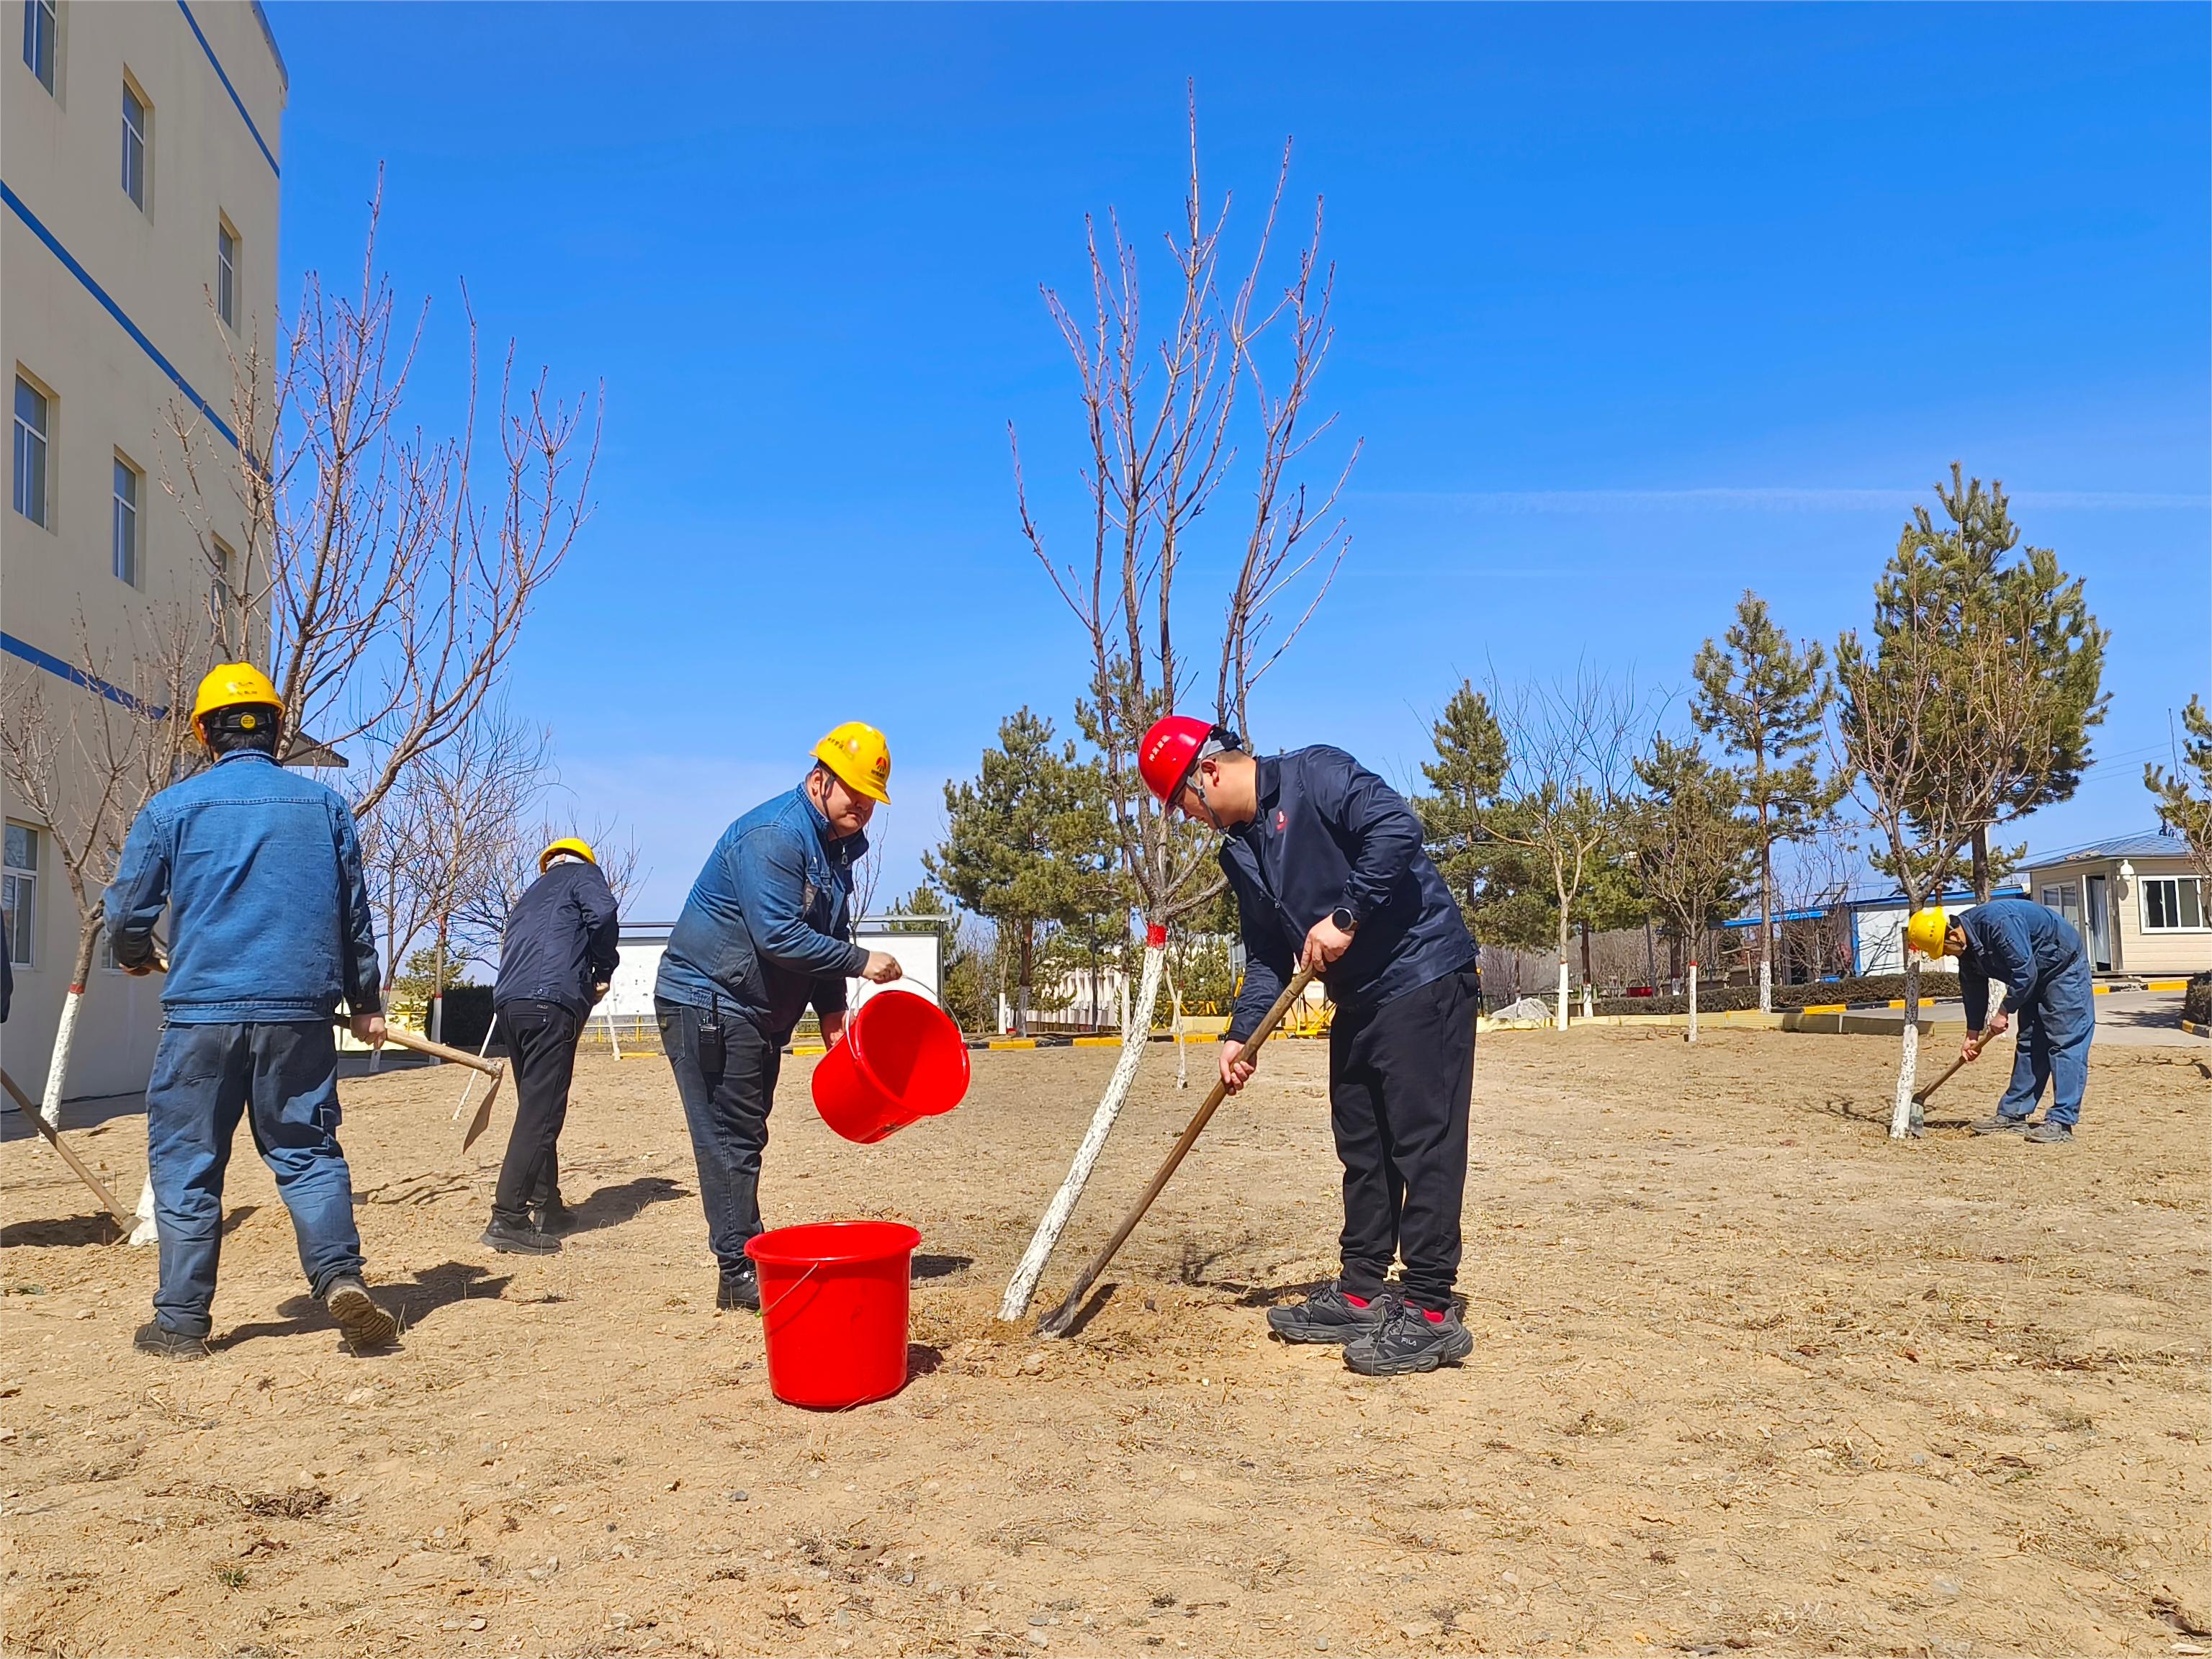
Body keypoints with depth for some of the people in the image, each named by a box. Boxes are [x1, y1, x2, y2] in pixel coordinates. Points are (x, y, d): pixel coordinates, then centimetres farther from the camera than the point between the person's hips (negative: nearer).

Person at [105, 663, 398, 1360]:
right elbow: (355, 917, 11)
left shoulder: (172, 807, 1)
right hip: (301, 1014, 2)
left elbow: (127, 913, 6)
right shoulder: (323, 805, 7)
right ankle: (341, 1277, -7)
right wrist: (365, 1001, 20)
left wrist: (138, 957, 28)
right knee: (307, 1151, 11)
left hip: (202, 1013, -1)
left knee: (186, 1164, 8)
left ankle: (182, 1323, 12)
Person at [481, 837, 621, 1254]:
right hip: (550, 1001, -8)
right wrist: (603, 971, 2)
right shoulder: (583, 874, 12)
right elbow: (603, 912, -10)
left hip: (507, 1001, 8)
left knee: (537, 1107, 16)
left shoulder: (530, 894, 33)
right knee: (541, 1112, -10)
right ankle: (508, 1219, -16)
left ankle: (547, 1208, 23)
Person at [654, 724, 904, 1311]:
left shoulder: (835, 848, 10)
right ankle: (739, 1276, -1)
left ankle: (750, 1264, 19)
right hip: (706, 1001, -10)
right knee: (728, 1141, -6)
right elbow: (779, 936, -28)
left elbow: (825, 936, 15)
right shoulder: (772, 836, -21)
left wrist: (832, 1012, 4)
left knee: (744, 1139, 13)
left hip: (758, 1013, 10)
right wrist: (861, 962, -21)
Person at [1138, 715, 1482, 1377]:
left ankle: (1430, 1311, -2)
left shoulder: (1314, 776, -12)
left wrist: (1344, 917, -24)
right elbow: (1267, 956, 15)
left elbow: (1397, 827, -26)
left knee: (1424, 1141, -7)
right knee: (1360, 1145, 13)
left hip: (1424, 980, -9)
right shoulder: (1239, 852, 13)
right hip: (1357, 999, 9)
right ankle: (1362, 1292, 23)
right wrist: (1240, 1035, 3)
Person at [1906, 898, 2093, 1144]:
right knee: (2028, 1044, 10)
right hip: (2034, 977, 9)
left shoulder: (1998, 922, -33)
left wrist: (2004, 1012, -23)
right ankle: (2012, 1114, 13)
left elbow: (2025, 971, -33)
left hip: (2064, 967, -9)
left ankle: (2061, 1123, -15)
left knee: (2065, 1042, -12)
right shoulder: (1967, 948, -4)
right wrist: (1973, 1035, 10)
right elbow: (1974, 990, 7)